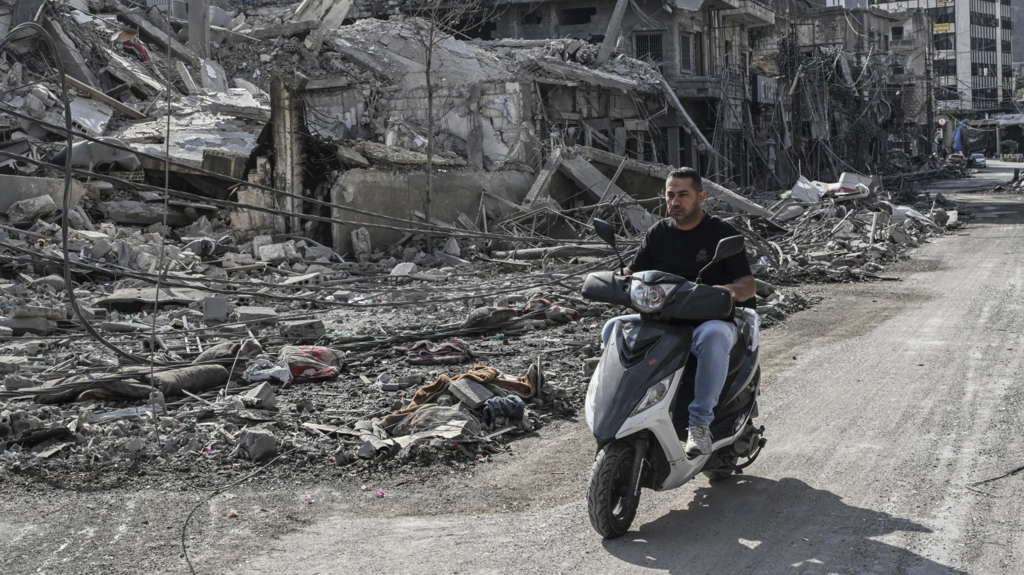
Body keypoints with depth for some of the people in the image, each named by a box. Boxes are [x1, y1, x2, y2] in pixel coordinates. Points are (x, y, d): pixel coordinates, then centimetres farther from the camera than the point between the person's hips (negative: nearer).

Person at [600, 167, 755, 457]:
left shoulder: (723, 233, -1)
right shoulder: (658, 233, 12)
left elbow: (748, 283, -5)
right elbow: (633, 273, 16)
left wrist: (731, 289, -28)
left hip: (713, 318, -4)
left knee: (712, 337, -40)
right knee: (613, 329, -17)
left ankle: (700, 423, -32)